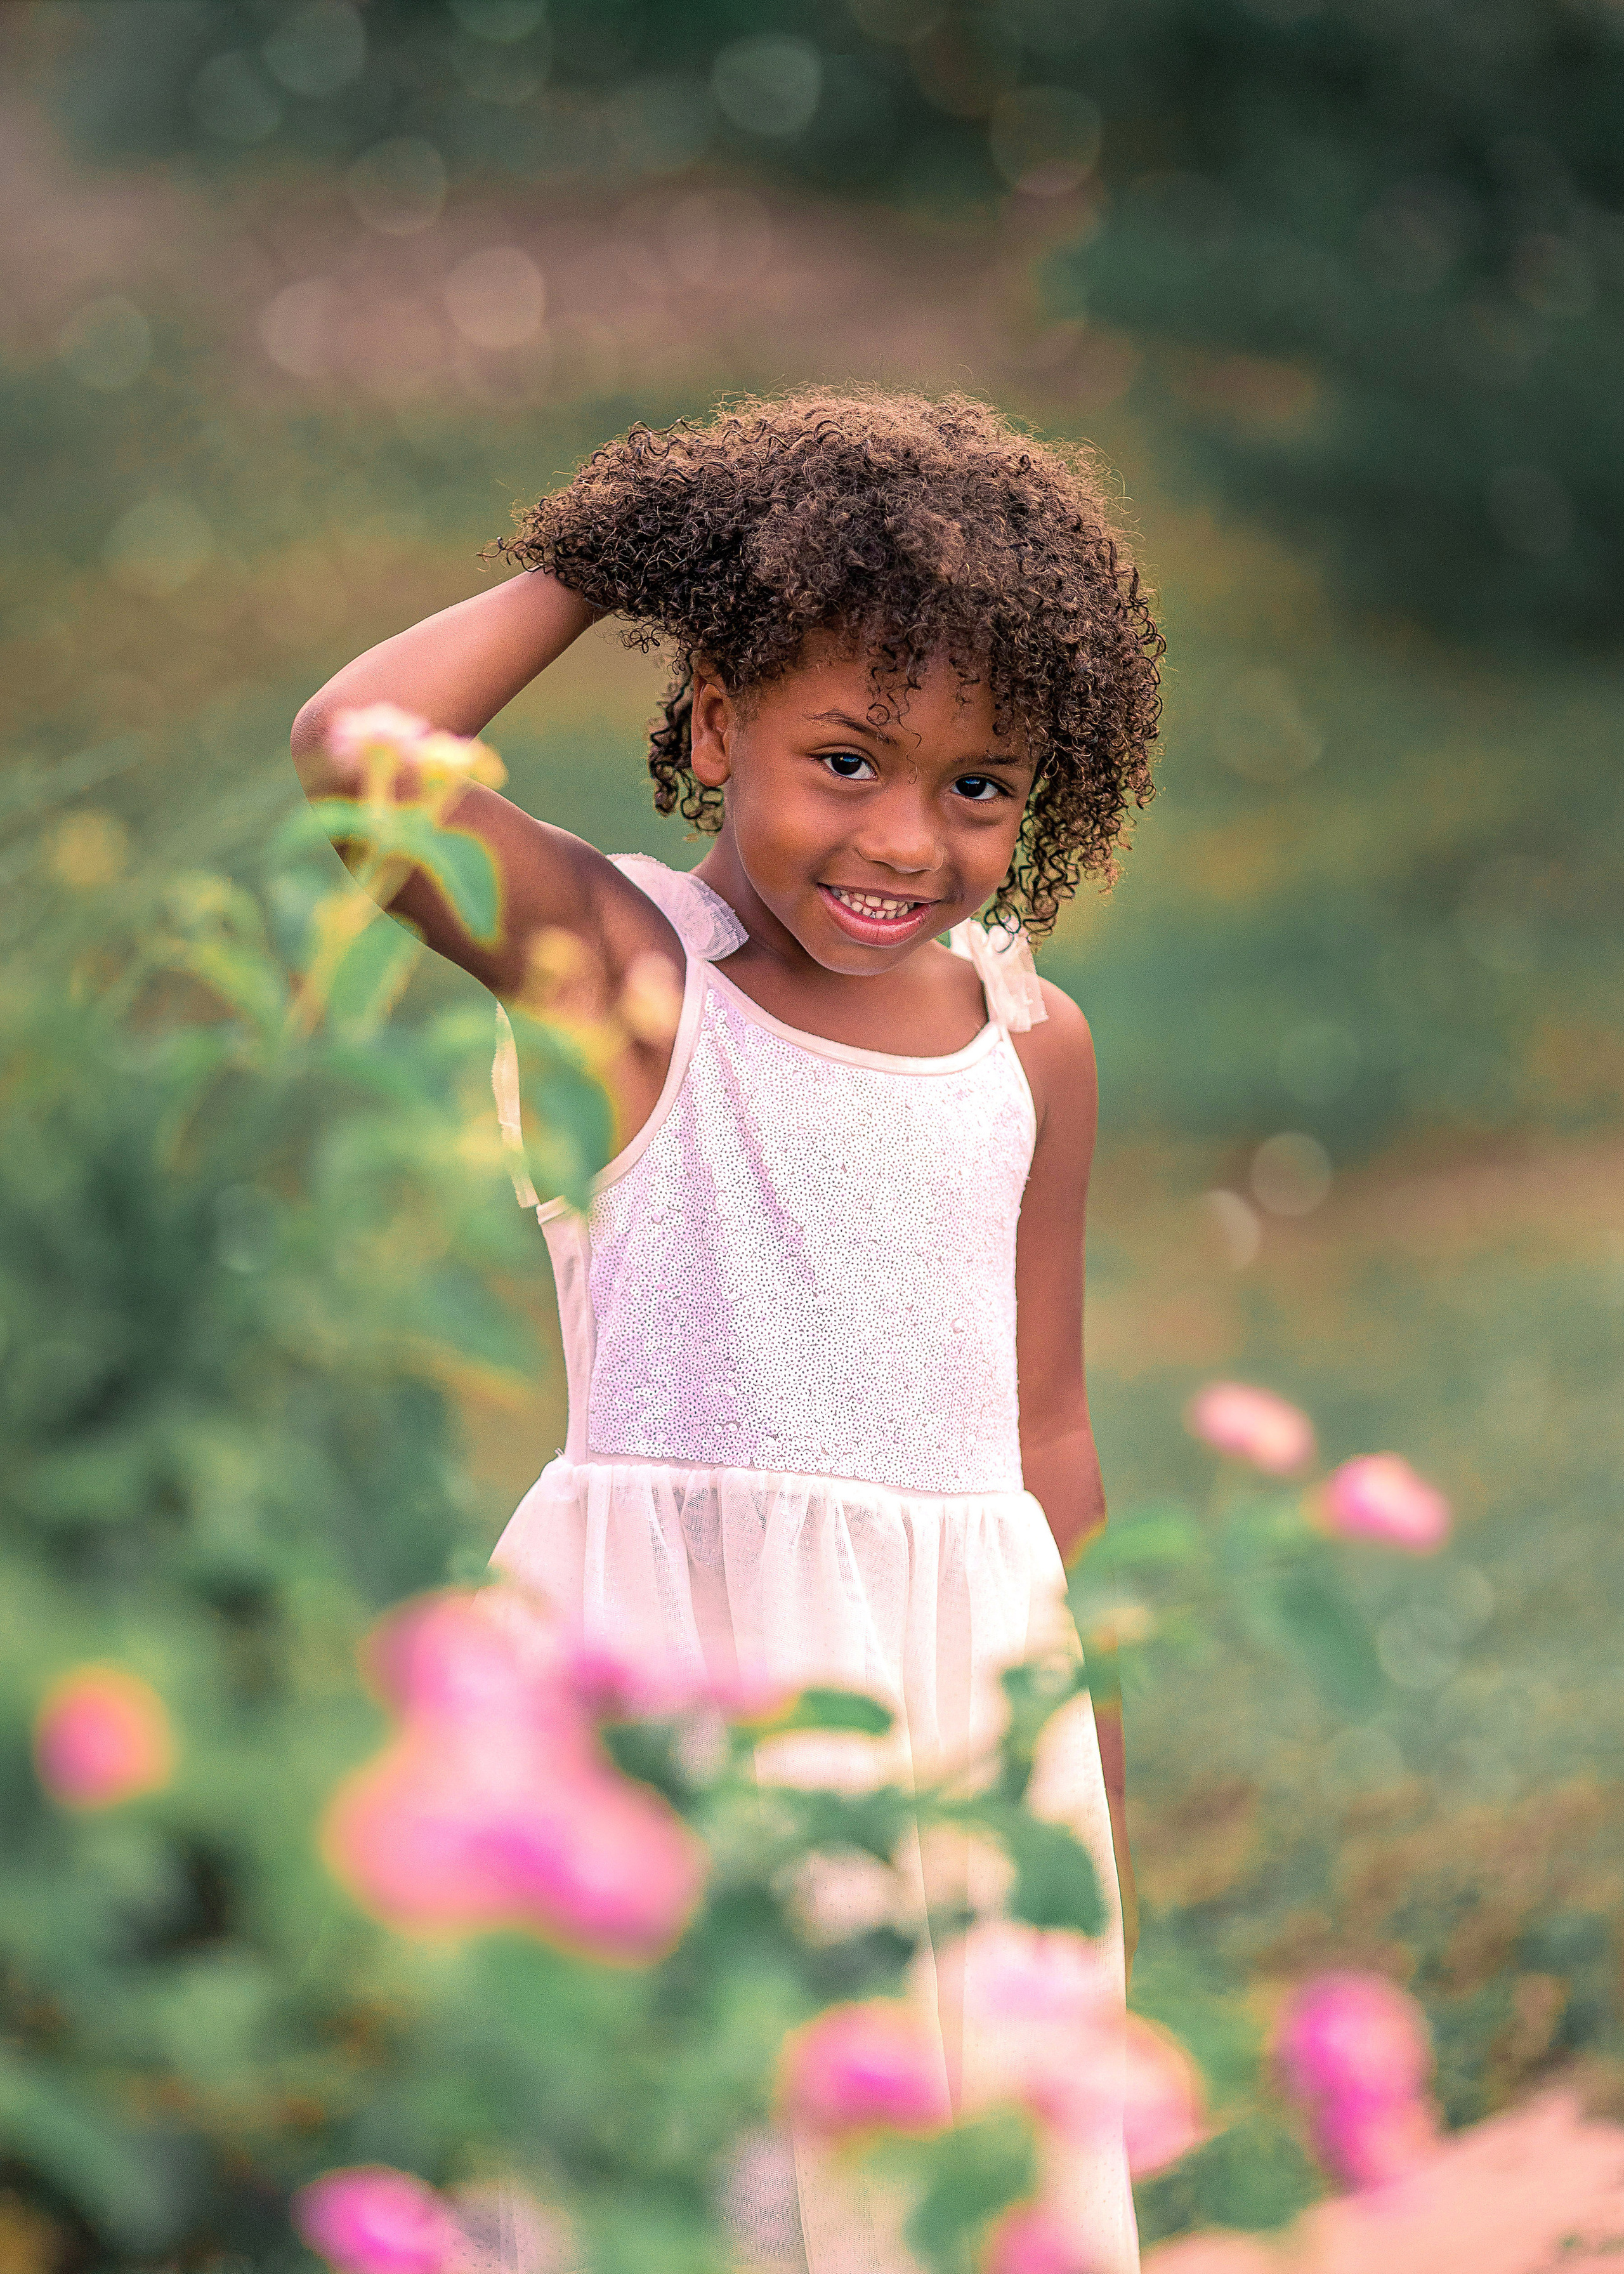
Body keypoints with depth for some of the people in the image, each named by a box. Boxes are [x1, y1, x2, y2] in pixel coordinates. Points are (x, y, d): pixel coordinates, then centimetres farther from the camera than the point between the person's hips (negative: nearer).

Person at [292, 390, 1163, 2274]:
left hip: (967, 1673, 4)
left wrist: (1093, 1785, 16)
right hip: (672, 1657, -4)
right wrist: (588, 571, -7)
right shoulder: (628, 967, -5)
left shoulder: (1035, 1046, 7)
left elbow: (1044, 1432, 14)